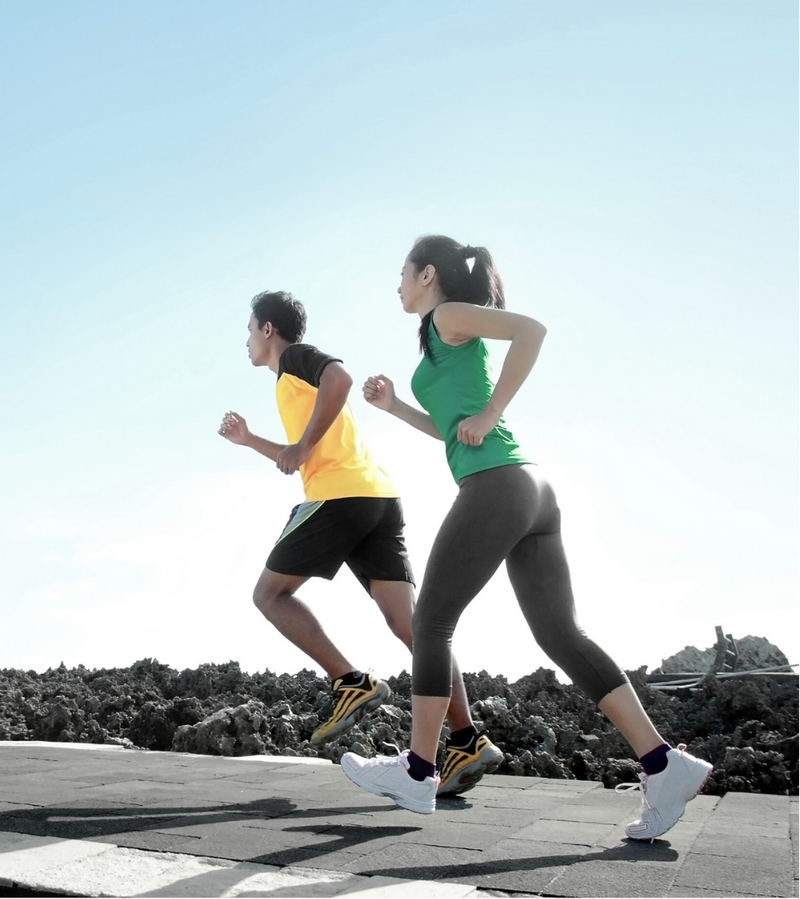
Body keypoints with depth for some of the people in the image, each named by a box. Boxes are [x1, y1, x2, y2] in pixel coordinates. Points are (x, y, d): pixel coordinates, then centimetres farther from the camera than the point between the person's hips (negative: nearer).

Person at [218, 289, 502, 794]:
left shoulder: (295, 357, 7)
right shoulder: (302, 376, 34)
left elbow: (340, 378, -18)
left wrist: (301, 445, -14)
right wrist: (249, 440, 40)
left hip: (342, 496, -9)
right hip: (379, 498, 9)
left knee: (270, 594, 5)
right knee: (408, 621, -2)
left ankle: (352, 683, -8)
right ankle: (468, 740, -11)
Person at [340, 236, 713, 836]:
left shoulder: (449, 317, 2)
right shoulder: (453, 342, 28)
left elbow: (531, 329, -15)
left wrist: (489, 416, -12)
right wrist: (393, 406, 30)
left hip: (495, 487, -9)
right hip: (531, 490, 9)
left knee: (431, 623, 2)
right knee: (560, 633, 4)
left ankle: (417, 774, 11)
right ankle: (664, 764, -1)